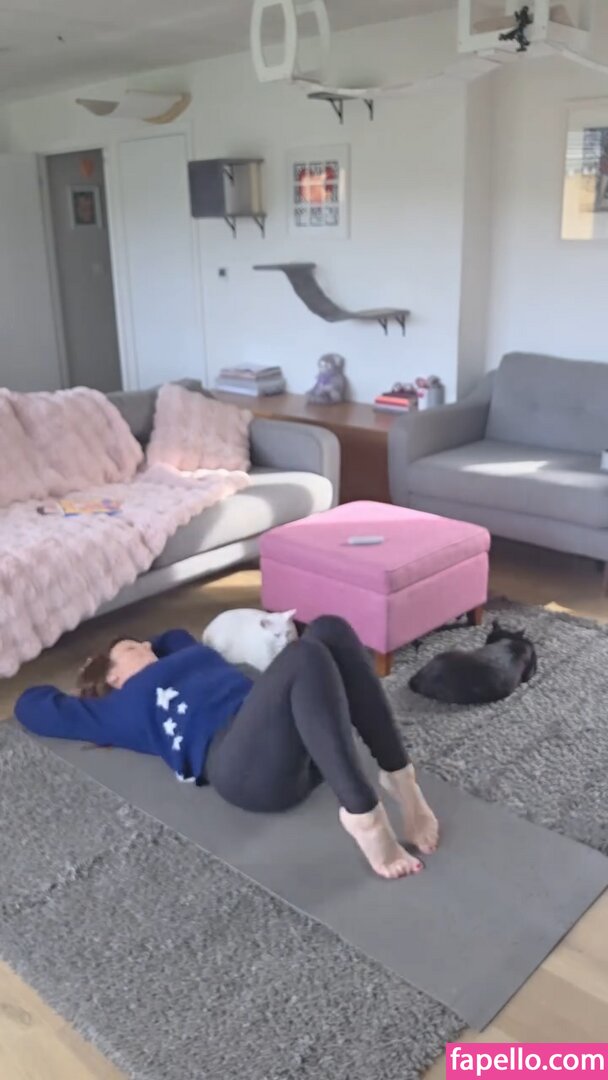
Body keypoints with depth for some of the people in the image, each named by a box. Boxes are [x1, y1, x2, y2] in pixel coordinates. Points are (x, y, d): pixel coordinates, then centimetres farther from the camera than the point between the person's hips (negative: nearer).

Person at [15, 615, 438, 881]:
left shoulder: (187, 657, 39)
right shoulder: (121, 707, 23)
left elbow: (178, 635, 62)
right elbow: (33, 707, 27)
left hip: (302, 744, 7)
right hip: (241, 761, -6)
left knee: (330, 629, -19)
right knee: (304, 655, -32)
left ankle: (398, 774, -23)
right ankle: (363, 814, -37)